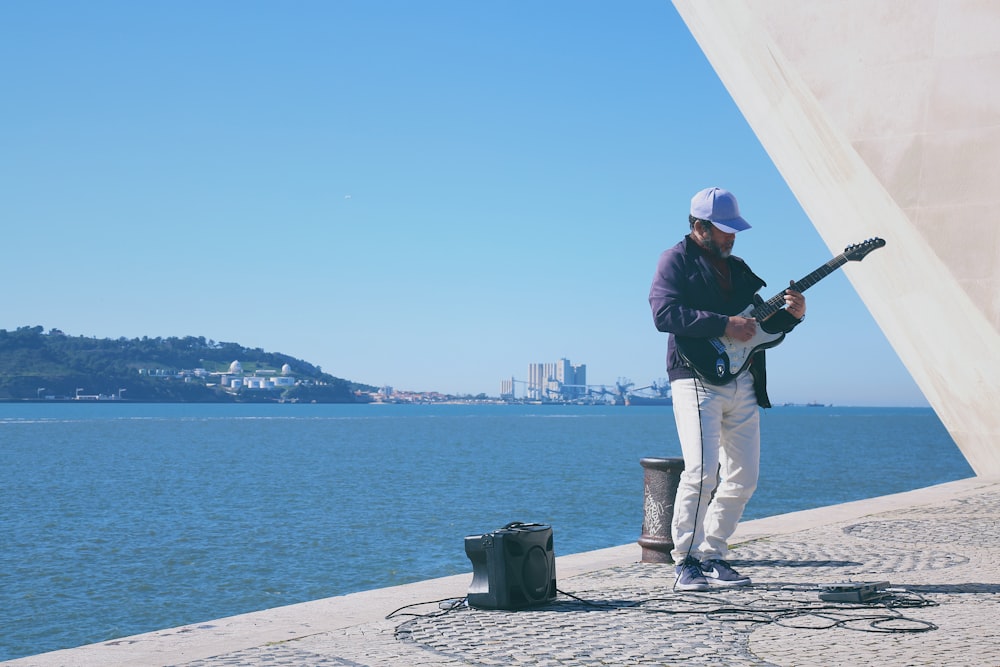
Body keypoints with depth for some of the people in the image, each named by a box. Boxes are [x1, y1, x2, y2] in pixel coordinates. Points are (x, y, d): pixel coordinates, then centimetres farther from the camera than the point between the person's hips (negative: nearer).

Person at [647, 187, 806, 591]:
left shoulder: (738, 268, 22)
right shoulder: (676, 260, 1)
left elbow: (764, 326, 24)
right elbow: (664, 313, -17)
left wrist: (791, 315, 3)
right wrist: (725, 324, -19)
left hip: (743, 383, 7)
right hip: (697, 379, -7)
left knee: (743, 477, 6)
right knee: (702, 471, -17)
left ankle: (712, 555, 17)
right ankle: (686, 561, -6)